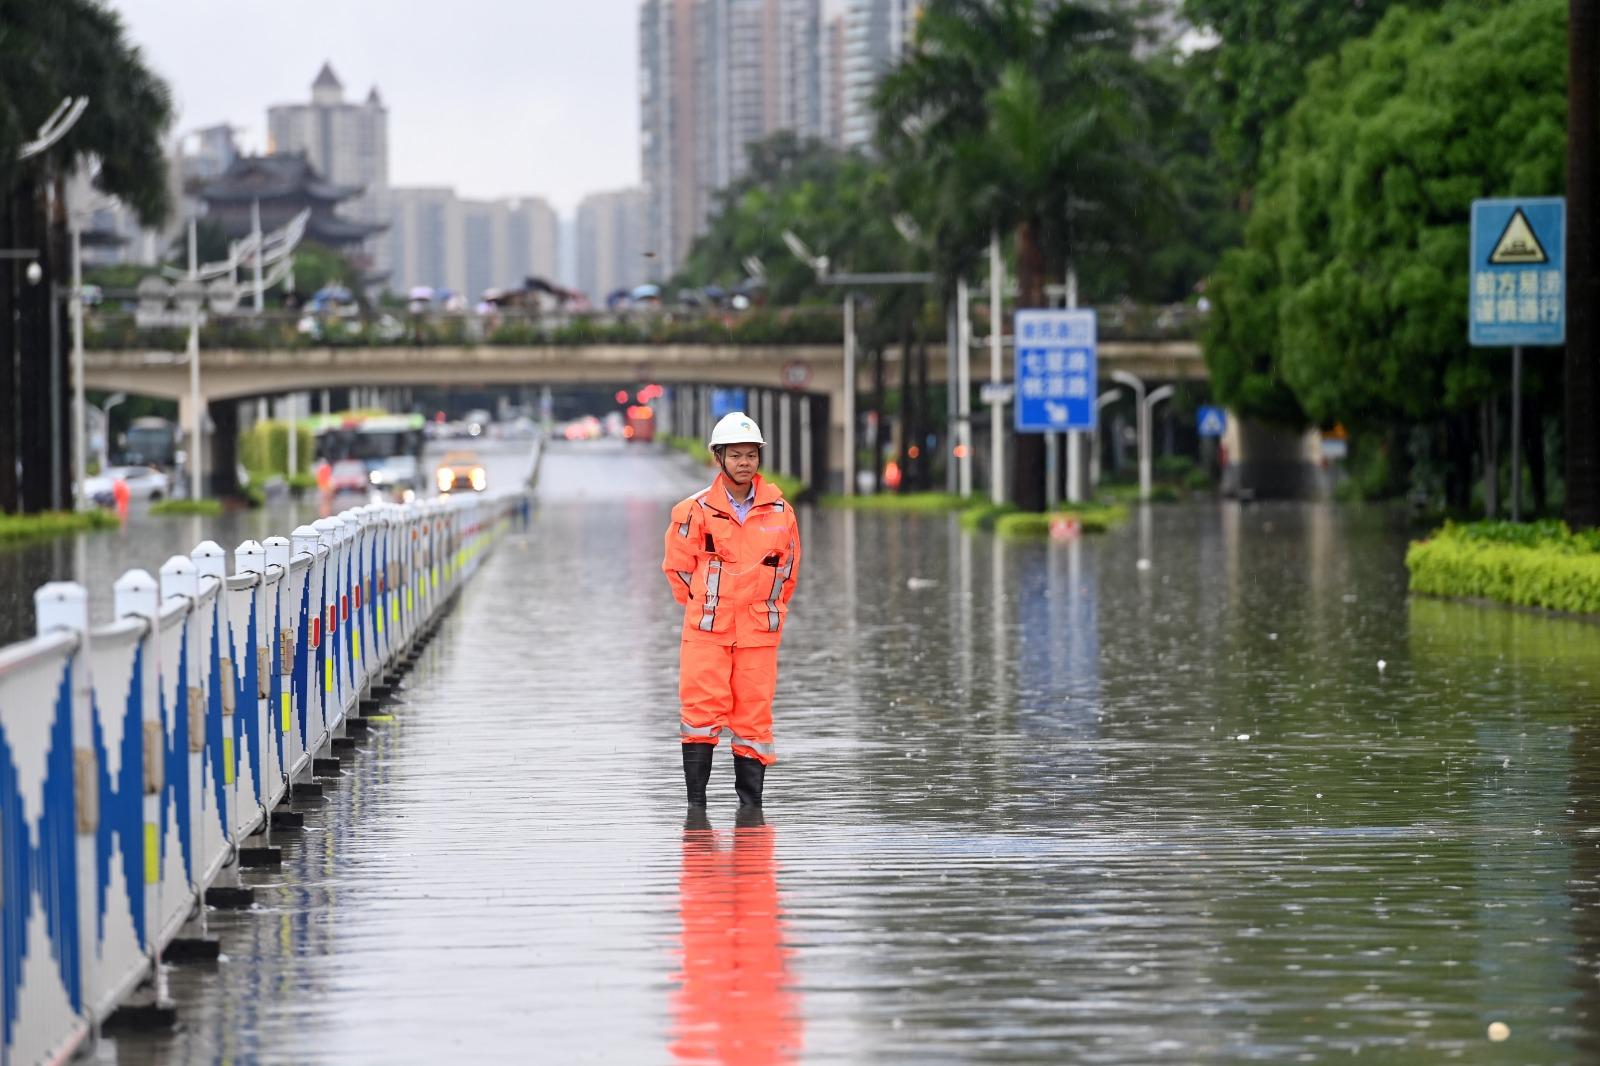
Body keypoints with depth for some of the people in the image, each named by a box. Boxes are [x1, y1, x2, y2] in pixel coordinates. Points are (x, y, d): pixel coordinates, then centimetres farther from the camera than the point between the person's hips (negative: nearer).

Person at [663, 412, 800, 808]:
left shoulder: (778, 508, 4)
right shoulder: (696, 510, -4)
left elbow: (788, 562, 17)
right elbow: (677, 566, 6)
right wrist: (703, 606, 10)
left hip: (759, 630, 2)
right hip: (707, 628, -2)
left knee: (754, 712, 2)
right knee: (702, 708, -8)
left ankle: (751, 800, 9)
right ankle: (695, 799, -2)